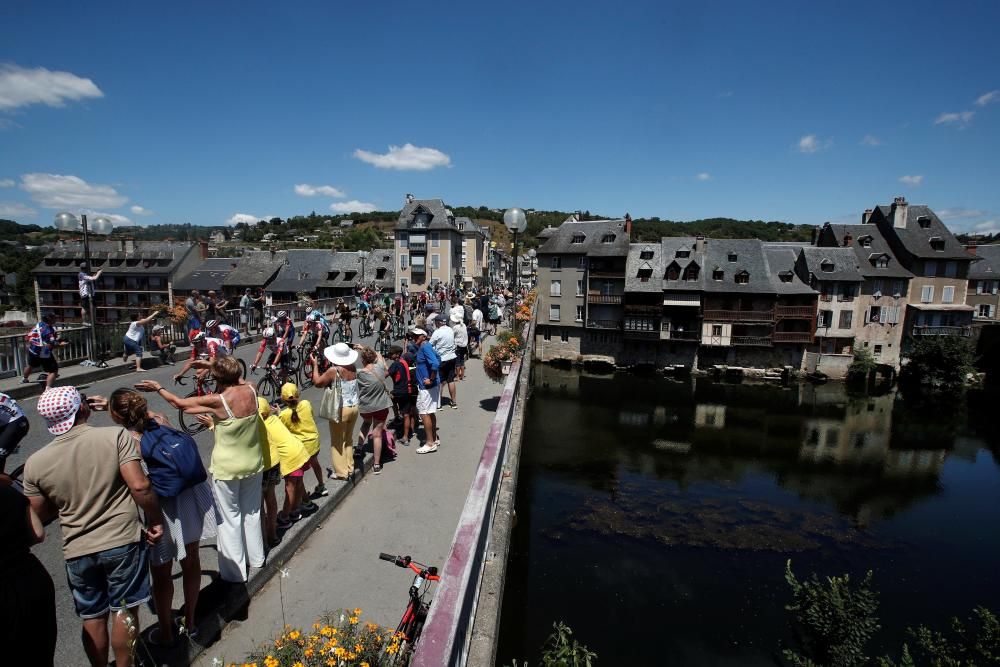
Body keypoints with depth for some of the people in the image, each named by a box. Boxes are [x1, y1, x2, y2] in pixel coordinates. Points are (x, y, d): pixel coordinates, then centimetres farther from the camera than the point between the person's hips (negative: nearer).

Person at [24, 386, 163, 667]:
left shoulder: (35, 463, -5)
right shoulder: (115, 436, -16)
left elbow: (40, 516, 5)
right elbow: (139, 485, -21)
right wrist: (156, 519, -7)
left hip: (78, 551, 3)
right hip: (123, 542, -3)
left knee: (92, 618, 21)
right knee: (124, 612, 15)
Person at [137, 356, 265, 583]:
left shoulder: (218, 400, -23)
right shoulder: (250, 390, -11)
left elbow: (179, 403, -10)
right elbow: (238, 381, 14)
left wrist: (158, 388, 6)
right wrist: (214, 366, 19)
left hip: (227, 469, -5)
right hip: (254, 463, 5)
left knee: (230, 518, 11)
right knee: (252, 511, 22)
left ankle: (234, 570, 22)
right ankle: (256, 557, 38)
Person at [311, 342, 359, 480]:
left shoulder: (333, 370, -19)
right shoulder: (353, 368, -2)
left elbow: (317, 382, -9)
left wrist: (315, 365, 2)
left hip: (340, 410, -6)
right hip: (354, 407, 6)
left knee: (337, 442, 9)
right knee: (348, 439, 21)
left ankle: (340, 472, 16)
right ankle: (349, 468, 31)